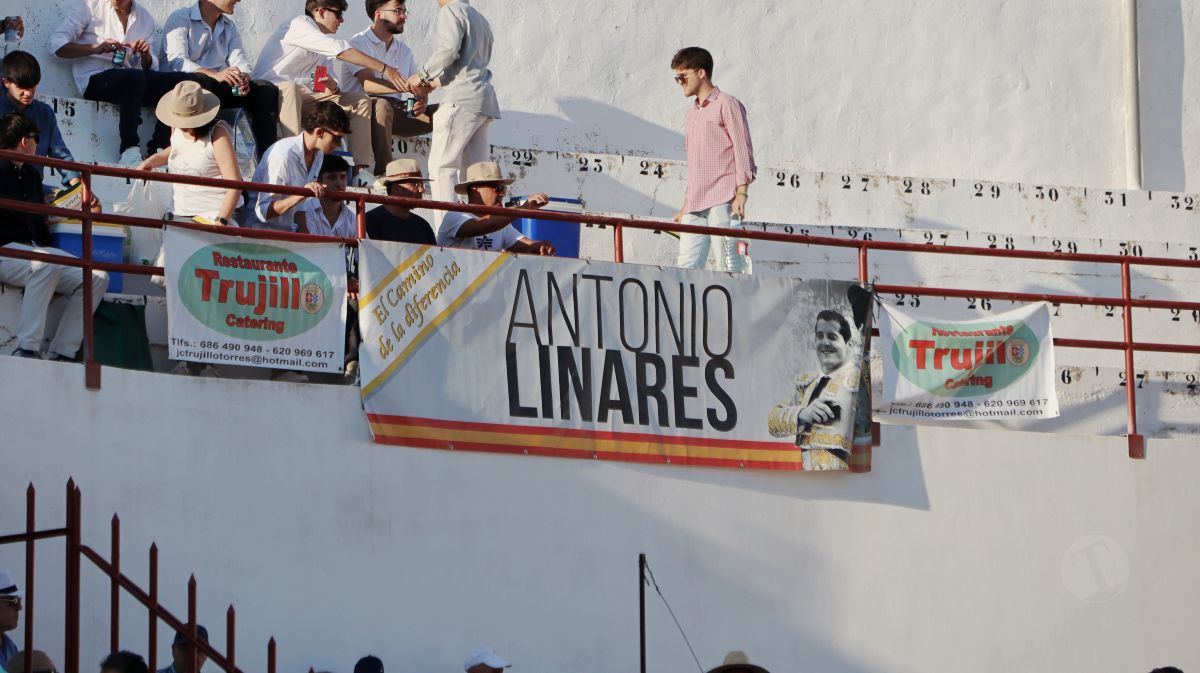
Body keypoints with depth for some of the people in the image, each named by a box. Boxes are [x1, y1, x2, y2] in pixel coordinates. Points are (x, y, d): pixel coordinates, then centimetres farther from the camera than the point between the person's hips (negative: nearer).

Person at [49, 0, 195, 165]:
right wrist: (97, 48, -15)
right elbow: (57, 44, -3)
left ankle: (158, 150, -24)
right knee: (135, 77, -36)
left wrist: (146, 55, -6)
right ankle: (129, 150, -37)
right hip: (95, 80, -5)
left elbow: (150, 69, 17)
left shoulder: (144, 17, 18)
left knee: (180, 80, -19)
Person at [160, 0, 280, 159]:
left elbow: (239, 61, 7)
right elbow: (177, 62, -20)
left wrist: (244, 78, -19)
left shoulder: (230, 26, 18)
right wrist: (215, 75, -36)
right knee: (201, 81, -39)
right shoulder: (180, 19, -4)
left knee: (267, 91, -13)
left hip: (219, 88, 6)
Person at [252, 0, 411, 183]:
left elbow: (332, 86, 11)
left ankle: (360, 169, -12)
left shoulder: (324, 44, 20)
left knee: (360, 102, 1)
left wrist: (333, 87, -16)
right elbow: (341, 51, -19)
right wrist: (385, 70, -21)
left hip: (301, 99, 9)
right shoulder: (299, 25, -8)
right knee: (290, 87, -42)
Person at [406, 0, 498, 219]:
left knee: (441, 165, -11)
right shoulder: (480, 19, 26)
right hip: (485, 97, 9)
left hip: (462, 96, -9)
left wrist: (423, 76, -5)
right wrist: (436, 82, 26)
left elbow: (449, 48, -15)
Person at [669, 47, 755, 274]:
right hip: (696, 204, 8)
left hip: (722, 200, -8)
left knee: (728, 265, -12)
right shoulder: (691, 115, 26)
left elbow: (743, 149, -5)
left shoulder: (726, 104, 2)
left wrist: (741, 193, -14)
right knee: (687, 265, -4)